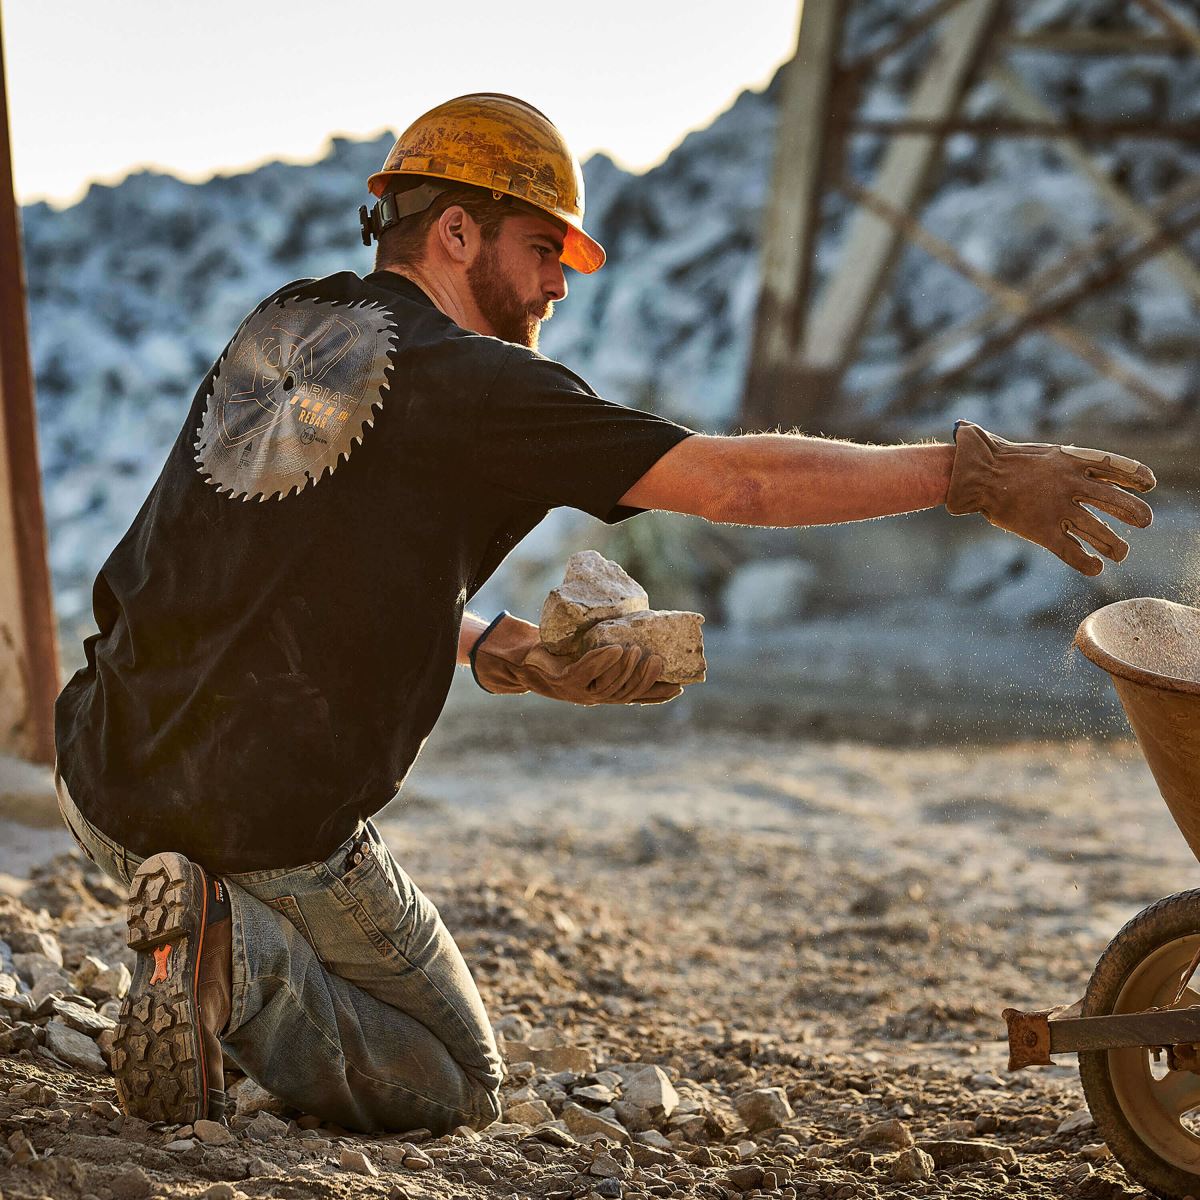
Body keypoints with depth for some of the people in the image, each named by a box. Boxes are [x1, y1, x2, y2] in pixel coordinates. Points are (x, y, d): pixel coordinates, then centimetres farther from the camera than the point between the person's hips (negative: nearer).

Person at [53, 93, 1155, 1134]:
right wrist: (971, 474, -6)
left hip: (104, 776, 7)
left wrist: (496, 649, 8)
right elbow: (734, 481, -12)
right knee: (456, 1090, 15)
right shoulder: (473, 384, -10)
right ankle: (243, 960, -10)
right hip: (273, 825, -6)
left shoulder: (277, 329, 12)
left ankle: (198, 920, 12)